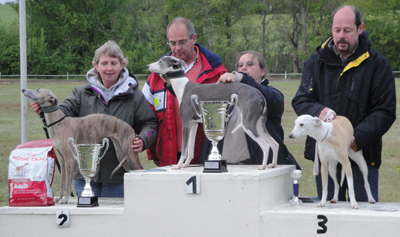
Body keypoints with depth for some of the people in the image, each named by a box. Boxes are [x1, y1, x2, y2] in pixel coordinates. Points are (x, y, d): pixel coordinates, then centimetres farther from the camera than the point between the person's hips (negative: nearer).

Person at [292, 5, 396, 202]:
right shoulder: (316, 62, 8)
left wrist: (357, 138, -19)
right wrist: (318, 111, -21)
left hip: (363, 156, -2)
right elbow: (300, 101, 3)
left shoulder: (377, 65, -1)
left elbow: (385, 112, -5)